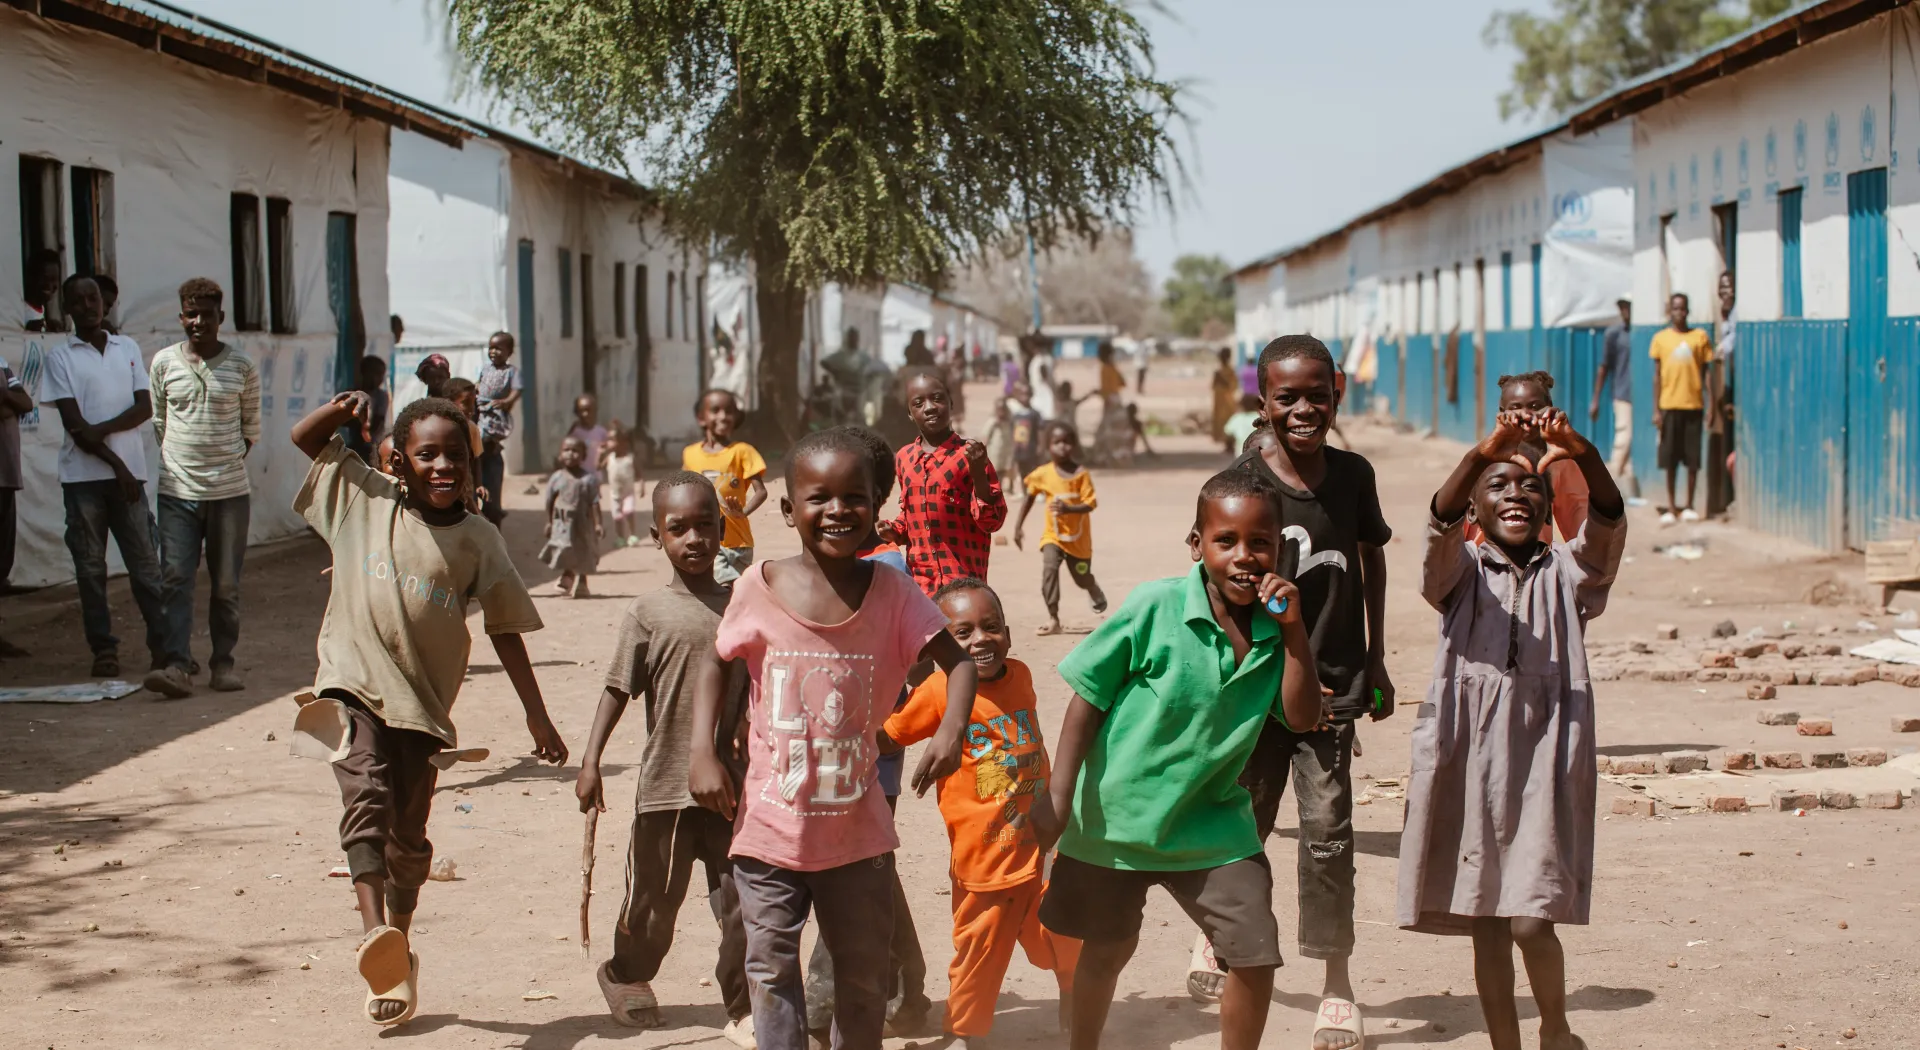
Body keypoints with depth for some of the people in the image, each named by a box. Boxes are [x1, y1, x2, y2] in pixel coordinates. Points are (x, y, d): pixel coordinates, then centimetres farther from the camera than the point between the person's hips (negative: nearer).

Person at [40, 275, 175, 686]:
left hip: (129, 472, 1)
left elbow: (145, 407, 5)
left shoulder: (128, 349, 13)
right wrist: (116, 465, -8)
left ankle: (168, 655, -10)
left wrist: (104, 428, -11)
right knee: (90, 567, 3)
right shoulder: (60, 356, 3)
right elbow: (74, 424, -4)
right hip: (83, 475, -1)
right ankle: (103, 650, 11)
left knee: (146, 566, -4)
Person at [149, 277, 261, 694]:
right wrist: (177, 457, 6)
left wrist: (231, 458, 2)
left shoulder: (242, 365, 3)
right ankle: (176, 660, -10)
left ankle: (223, 662, 13)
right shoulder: (164, 362, 5)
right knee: (175, 578, -8)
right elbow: (156, 421, 14)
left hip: (231, 491, 0)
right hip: (178, 490, 0)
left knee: (226, 583, 5)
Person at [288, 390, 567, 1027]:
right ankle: (374, 933, -39)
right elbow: (304, 439, 12)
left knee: (408, 836, 10)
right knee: (367, 794, -26)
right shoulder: (367, 499, 3)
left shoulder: (477, 540, 3)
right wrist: (342, 410, -9)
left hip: (424, 702, 2)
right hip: (354, 684, -1)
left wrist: (537, 715, 4)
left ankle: (399, 949, 30)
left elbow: (505, 629, 6)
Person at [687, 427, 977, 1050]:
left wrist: (951, 729, -26)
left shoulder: (891, 592, -9)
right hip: (770, 828, -1)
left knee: (864, 972, 15)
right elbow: (716, 664, 5)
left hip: (858, 829, 1)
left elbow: (958, 661, -7)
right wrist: (702, 752, -5)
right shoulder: (760, 588, -8)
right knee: (771, 967, 1)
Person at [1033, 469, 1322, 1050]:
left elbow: (1302, 715, -11)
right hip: (1118, 812, -2)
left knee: (1256, 956, -6)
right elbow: (1088, 697, -12)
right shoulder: (1154, 607, -18)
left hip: (1211, 824, 2)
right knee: (1108, 948, 17)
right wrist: (1058, 797, -13)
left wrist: (1294, 630, -21)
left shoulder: (1272, 627, -6)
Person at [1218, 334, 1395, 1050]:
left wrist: (1374, 662, 15)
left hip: (1334, 682, 1)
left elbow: (1372, 560, 15)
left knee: (1328, 830, -3)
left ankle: (1336, 981, 7)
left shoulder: (1353, 474, -1)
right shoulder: (1245, 481, -11)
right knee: (1246, 824, 11)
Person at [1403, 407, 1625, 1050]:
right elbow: (1441, 521, -15)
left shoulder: (1565, 574, 7)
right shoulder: (1463, 575, 6)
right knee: (1486, 926, 7)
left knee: (1531, 920, -10)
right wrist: (1483, 452, -34)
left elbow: (1608, 523, -12)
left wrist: (1584, 455, -32)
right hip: (1470, 761, 1)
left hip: (1543, 760, -1)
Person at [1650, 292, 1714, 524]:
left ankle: (1689, 506, 13)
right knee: (1669, 459, 3)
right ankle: (1670, 507, 11)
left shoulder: (1700, 337, 4)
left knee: (1693, 459, 2)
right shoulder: (1660, 338, 4)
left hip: (1693, 405, 0)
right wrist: (1656, 410, 1)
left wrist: (1710, 405, 0)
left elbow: (1705, 373, 6)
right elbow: (1657, 376, 6)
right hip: (1669, 406, 0)